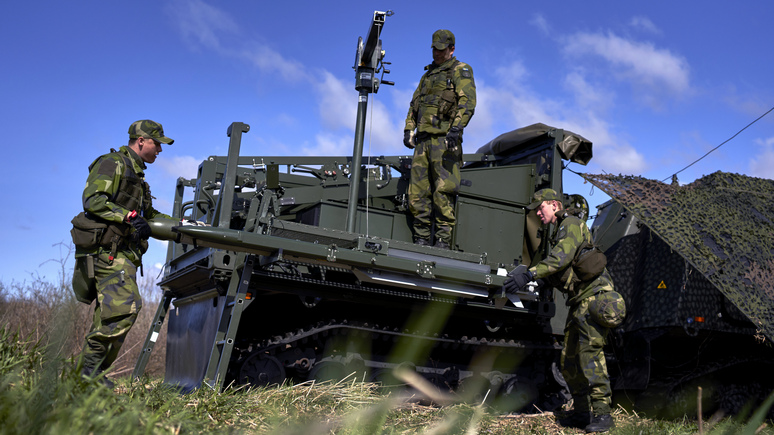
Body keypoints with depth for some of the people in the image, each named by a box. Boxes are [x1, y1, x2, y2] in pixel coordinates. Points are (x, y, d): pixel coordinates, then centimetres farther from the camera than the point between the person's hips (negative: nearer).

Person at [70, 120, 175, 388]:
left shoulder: (136, 175, 28)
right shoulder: (112, 164, -2)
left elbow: (149, 216, 33)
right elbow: (92, 200, -15)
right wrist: (130, 216, -22)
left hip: (123, 253, 10)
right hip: (106, 249, -10)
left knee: (111, 314, 6)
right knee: (126, 306, -20)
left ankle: (87, 371, 11)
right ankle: (90, 368, -13)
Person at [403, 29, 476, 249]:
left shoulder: (461, 71, 5)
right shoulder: (428, 74, 27)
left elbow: (467, 102, -9)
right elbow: (414, 103, 28)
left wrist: (456, 128, -22)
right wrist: (408, 129, 13)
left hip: (444, 138, -7)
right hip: (423, 140, 7)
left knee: (443, 191, -11)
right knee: (417, 193, 2)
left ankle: (443, 241, -8)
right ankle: (421, 241, 8)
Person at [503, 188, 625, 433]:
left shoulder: (572, 224, -7)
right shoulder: (558, 232, 23)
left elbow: (561, 258, -24)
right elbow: (556, 273, 20)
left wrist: (530, 274, -32)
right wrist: (531, 275, 6)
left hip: (594, 295, -10)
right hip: (579, 302, 10)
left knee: (590, 353, -18)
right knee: (569, 359, 8)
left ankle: (602, 414, -15)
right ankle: (581, 412, 15)